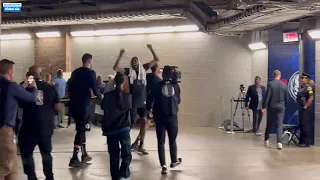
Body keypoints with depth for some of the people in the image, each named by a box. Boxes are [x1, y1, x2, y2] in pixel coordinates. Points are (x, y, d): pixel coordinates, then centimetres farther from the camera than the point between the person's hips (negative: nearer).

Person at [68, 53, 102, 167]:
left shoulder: (75, 72, 12)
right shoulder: (90, 72, -8)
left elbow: (69, 88, 16)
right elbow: (95, 89, -11)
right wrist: (100, 96, 9)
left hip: (73, 104, 7)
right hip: (84, 104, -7)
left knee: (80, 128, 17)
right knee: (81, 129, -3)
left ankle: (84, 155, 25)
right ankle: (74, 159, -6)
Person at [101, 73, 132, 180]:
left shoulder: (107, 96, -1)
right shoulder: (127, 96, -4)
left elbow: (102, 107, 15)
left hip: (110, 128, 2)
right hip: (124, 128, -2)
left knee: (113, 155, 9)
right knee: (126, 154, 3)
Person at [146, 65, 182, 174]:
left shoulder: (157, 85, -6)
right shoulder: (176, 86, 0)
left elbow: (150, 99, -6)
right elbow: (178, 100, 9)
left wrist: (149, 109, 14)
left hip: (160, 117, -1)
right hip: (172, 116, 2)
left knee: (161, 142, 4)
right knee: (172, 140, 18)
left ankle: (163, 165, -1)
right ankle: (174, 161, 32)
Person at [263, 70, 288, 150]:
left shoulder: (270, 84, -8)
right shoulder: (284, 85, 1)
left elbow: (267, 96, -12)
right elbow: (286, 98, 7)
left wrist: (264, 106, -9)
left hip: (271, 107, -1)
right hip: (281, 107, 1)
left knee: (269, 124, 12)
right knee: (280, 124, -1)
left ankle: (266, 140, 25)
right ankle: (279, 142, -12)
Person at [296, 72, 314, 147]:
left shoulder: (308, 87, -11)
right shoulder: (302, 87, 16)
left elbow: (311, 97, -21)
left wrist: (305, 106, -19)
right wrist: (300, 107, 15)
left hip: (305, 109, -9)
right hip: (301, 109, 10)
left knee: (305, 126, -7)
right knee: (301, 125, 13)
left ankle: (306, 142, -2)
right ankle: (302, 141, 20)